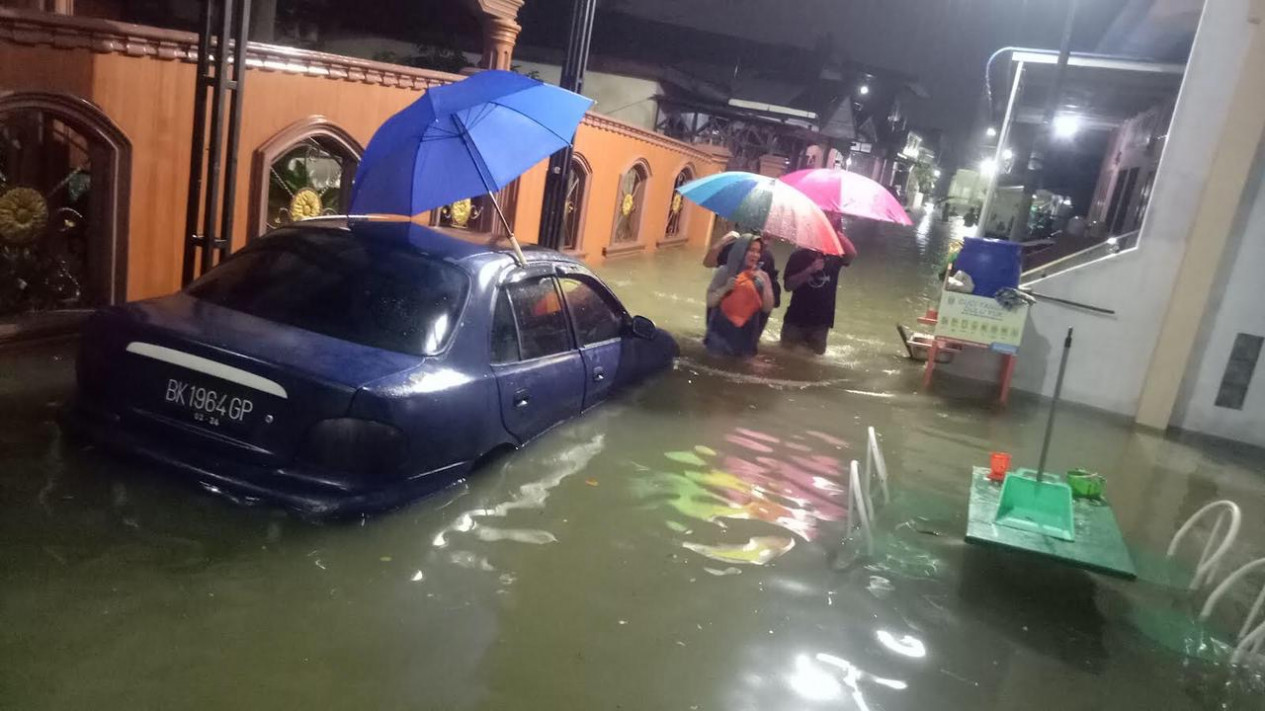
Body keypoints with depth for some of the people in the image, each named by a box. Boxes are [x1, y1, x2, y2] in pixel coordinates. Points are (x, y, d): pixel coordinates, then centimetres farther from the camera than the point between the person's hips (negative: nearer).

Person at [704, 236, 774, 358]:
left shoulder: (762, 276, -1)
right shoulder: (724, 272, -7)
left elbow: (767, 308, -6)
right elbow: (710, 302, -7)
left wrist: (764, 284, -15)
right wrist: (725, 288, -21)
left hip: (746, 333, 2)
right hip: (721, 330, -2)